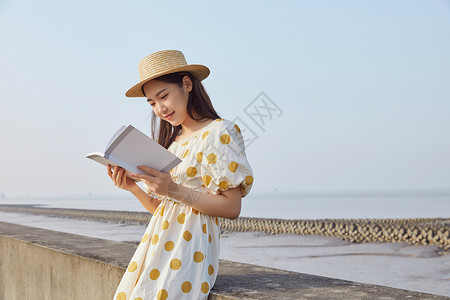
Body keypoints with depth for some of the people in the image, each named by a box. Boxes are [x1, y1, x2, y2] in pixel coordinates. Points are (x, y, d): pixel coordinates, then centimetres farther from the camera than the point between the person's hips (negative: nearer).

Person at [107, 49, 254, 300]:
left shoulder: (217, 133, -5)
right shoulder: (171, 141, 17)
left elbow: (232, 208, -12)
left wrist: (175, 190, -20)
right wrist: (134, 188, -1)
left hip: (189, 248, -6)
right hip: (157, 242, 7)